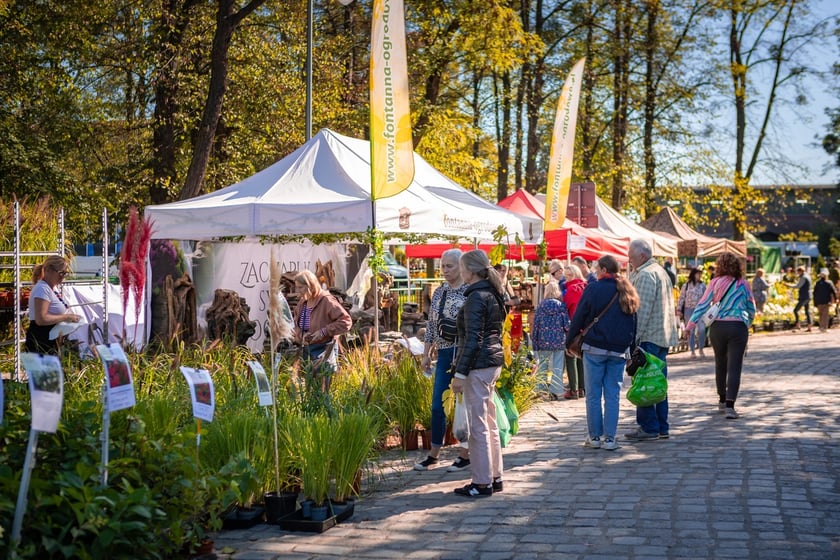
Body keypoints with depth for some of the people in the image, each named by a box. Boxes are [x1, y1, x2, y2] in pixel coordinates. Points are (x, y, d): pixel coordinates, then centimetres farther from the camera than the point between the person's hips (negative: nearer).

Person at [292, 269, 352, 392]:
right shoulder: (302, 303, 10)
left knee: (322, 390, -9)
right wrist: (298, 334, 4)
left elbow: (346, 321, -19)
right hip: (306, 350, 8)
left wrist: (324, 332, -23)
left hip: (324, 350, -8)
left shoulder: (326, 301, -14)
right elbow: (297, 322, 27)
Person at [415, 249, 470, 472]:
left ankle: (465, 455, 13)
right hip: (444, 354, 6)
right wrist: (426, 354, 13)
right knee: (437, 406, 7)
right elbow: (431, 326, 15)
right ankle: (434, 454, 16)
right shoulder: (439, 293, 11)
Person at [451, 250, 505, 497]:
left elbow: (473, 339, -19)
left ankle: (483, 482, 1)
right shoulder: (493, 295, 13)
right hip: (493, 363, 10)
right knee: (489, 422, 15)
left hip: (478, 365, -10)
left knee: (478, 425, -4)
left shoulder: (476, 298, -16)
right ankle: (495, 477, 22)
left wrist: (460, 373, -18)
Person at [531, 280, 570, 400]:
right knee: (557, 368, 5)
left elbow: (535, 325, 0)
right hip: (559, 341, -1)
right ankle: (555, 391, 2)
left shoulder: (541, 305, -1)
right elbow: (566, 325, -4)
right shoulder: (561, 305, -3)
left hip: (543, 341, 1)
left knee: (542, 367, 11)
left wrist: (534, 343, 6)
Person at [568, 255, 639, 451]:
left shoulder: (594, 289, -9)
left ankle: (595, 437, 8)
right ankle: (609, 438, 5)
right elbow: (634, 323, 13)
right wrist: (631, 350, 18)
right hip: (619, 351, 4)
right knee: (613, 395, 7)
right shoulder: (627, 292, 7)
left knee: (593, 394, 5)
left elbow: (579, 318, -5)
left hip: (594, 348, -4)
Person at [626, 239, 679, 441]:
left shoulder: (645, 275, -13)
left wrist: (634, 337, -18)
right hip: (664, 336, 10)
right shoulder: (660, 271, 19)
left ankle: (649, 427, -4)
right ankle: (661, 427, 14)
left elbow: (642, 309, -19)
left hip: (648, 336, -10)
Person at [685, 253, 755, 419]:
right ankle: (730, 405, -16)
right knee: (734, 367, -4)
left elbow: (703, 304, -3)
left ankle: (722, 401, 31)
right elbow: (751, 309, 9)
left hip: (717, 327, 1)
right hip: (738, 327, -1)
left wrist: (690, 325, 1)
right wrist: (747, 323, 26)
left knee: (720, 364, 18)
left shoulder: (715, 283, 0)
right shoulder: (743, 284, 2)